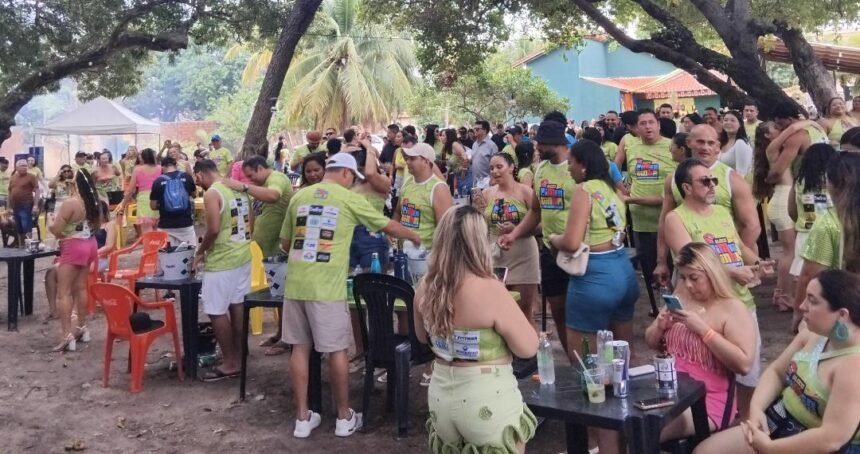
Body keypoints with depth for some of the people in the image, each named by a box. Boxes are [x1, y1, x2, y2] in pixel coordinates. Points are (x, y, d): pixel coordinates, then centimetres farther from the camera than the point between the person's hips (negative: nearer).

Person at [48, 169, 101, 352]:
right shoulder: (95, 202, 3)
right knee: (80, 288, 18)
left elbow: (55, 230, -17)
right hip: (90, 245, 8)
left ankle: (68, 337, -8)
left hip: (73, 247, -8)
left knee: (63, 292, -4)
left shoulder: (71, 203, -20)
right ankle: (81, 328, 26)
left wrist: (51, 225, 4)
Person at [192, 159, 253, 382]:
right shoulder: (239, 189, 9)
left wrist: (200, 251, -7)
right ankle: (238, 357, 21)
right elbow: (251, 221, 14)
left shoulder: (212, 193, -15)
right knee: (237, 306, 14)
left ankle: (230, 363, 6)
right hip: (243, 256, 8)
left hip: (221, 260, -8)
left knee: (216, 311, 1)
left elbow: (213, 229, -21)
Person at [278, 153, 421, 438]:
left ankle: (302, 418, 17)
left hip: (296, 284, 5)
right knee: (336, 350, 7)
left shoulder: (299, 196, 11)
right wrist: (414, 237, 28)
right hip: (327, 287, -4)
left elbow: (285, 244, 17)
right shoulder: (349, 199, -1)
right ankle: (344, 418, 18)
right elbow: (389, 226, 10)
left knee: (300, 348, 11)